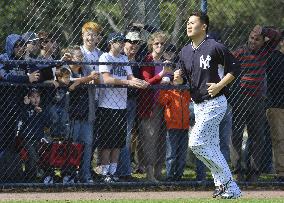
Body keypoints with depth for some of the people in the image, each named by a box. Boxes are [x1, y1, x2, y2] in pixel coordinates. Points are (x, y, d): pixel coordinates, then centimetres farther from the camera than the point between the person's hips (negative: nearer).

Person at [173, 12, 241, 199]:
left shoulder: (215, 48, -13)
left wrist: (220, 85, -17)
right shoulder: (185, 52, 10)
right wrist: (178, 79, -9)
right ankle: (229, 188, 14)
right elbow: (183, 78, 14)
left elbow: (235, 68, -8)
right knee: (211, 147, 9)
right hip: (198, 105, 8)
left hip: (214, 103, -8)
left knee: (196, 143, -16)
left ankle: (226, 181, -7)